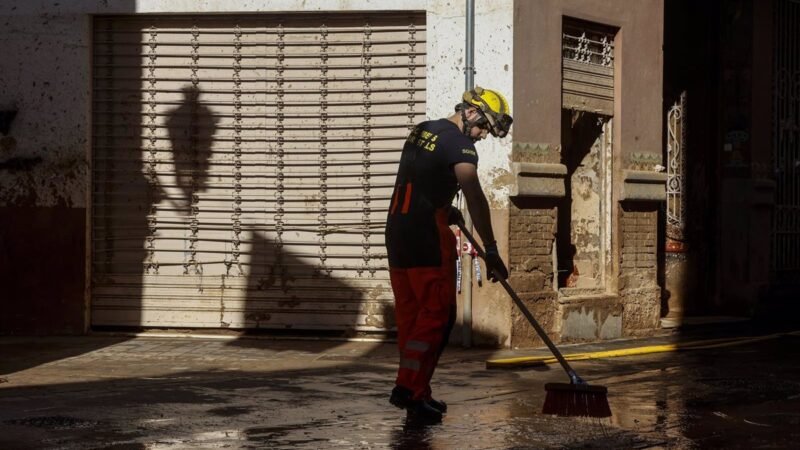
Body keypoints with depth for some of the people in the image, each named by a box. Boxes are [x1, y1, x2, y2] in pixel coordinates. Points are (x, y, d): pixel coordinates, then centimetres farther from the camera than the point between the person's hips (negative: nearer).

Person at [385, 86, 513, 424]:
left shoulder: (421, 131, 17)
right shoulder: (458, 143, -10)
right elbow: (475, 199, -20)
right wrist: (491, 251, -22)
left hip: (397, 228, 8)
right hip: (427, 235, -8)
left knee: (409, 314, 11)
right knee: (437, 314, -5)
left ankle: (415, 394, 16)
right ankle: (409, 388, -12)